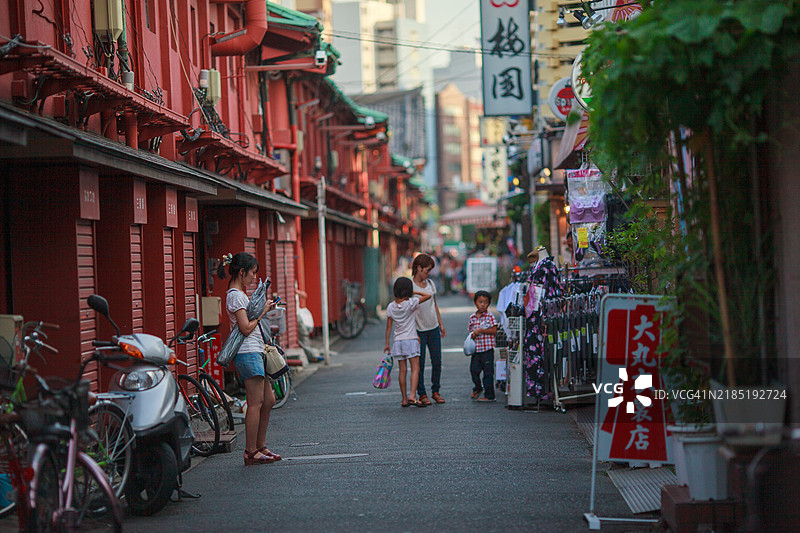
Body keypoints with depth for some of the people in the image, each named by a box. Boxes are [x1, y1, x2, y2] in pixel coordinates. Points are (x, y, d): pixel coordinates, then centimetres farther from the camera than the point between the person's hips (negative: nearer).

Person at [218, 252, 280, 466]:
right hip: (248, 354, -10)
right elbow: (246, 328, -20)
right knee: (255, 404, -8)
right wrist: (262, 312, -9)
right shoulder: (236, 296, -13)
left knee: (268, 400, 12)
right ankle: (251, 452, -4)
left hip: (255, 353, 10)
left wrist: (264, 309, 13)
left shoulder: (238, 294, 18)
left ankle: (260, 446, 18)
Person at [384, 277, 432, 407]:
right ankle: (412, 396, -18)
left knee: (402, 370, 7)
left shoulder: (391, 307, 4)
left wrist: (387, 344, 11)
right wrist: (415, 293, 7)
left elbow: (389, 327, 6)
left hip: (398, 341, 5)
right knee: (415, 368, -4)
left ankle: (404, 399, 9)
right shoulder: (411, 303, -10)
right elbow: (428, 296, -5)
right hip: (411, 340, -5)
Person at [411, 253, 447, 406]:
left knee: (437, 362, 5)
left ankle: (435, 391, 16)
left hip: (433, 329, 5)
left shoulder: (430, 283, 9)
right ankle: (421, 394, 8)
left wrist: (441, 324, 18)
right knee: (419, 364, -1)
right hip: (419, 329, -5)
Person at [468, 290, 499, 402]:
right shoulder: (472, 317, 10)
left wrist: (480, 331, -18)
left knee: (488, 372, -2)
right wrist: (472, 335, -4)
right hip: (476, 349, 4)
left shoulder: (490, 316, -5)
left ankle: (489, 395, 6)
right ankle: (478, 388, 31)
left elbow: (494, 330, -12)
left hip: (487, 349, -4)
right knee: (474, 369, 3)